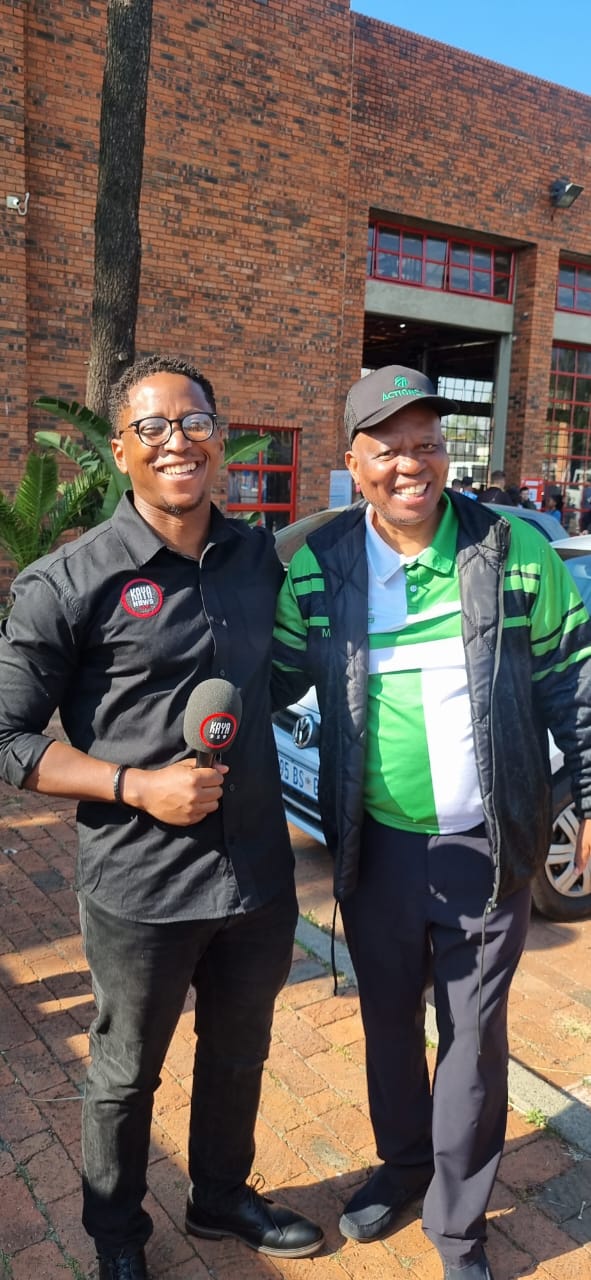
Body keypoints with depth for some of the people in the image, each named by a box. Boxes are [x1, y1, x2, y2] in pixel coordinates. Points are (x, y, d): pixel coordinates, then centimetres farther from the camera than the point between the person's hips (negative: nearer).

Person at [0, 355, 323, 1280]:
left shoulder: (260, 557, 1)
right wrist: (138, 786, -20)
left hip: (259, 871, 5)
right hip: (141, 886, -4)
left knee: (239, 1055, 25)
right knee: (126, 1074, 19)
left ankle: (222, 1198, 53)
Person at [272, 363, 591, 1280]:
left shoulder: (514, 550, -8)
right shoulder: (318, 566, -5)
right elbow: (273, 678, 3)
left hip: (488, 847, -1)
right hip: (375, 845, 2)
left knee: (474, 1034, 13)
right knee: (389, 1021, 21)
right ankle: (402, 1165, 48)